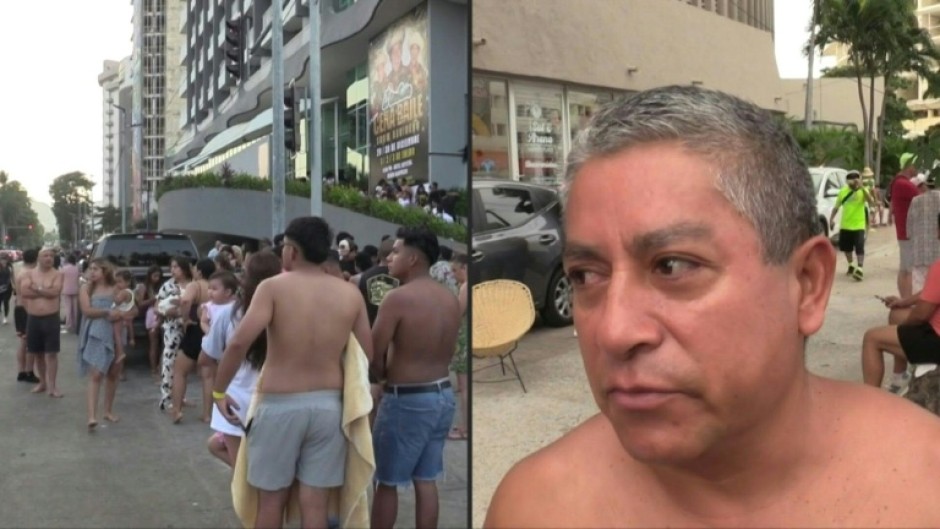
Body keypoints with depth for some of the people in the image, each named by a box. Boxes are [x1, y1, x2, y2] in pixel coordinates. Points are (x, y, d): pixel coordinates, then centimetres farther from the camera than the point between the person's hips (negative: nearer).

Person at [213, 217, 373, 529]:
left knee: (271, 498, 13)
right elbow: (368, 355, 5)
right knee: (315, 502, 9)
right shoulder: (350, 294, 2)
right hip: (328, 404, 3)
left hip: (280, 404, -2)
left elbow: (239, 343, -18)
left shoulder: (273, 287, -8)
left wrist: (219, 391, -6)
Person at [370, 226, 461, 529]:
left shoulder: (398, 298, -17)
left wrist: (383, 376, 5)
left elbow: (373, 353, -14)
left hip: (407, 400, -7)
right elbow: (449, 351, 10)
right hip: (443, 395, 7)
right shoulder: (451, 299, 5)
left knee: (387, 482, 8)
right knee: (426, 480, 15)